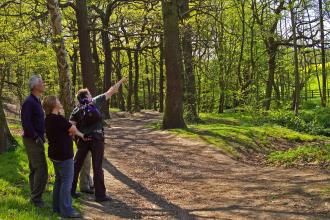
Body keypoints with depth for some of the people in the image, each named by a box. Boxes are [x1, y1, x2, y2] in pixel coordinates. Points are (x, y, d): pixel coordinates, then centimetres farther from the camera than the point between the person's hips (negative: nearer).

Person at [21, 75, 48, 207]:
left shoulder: (36, 101, 14)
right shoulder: (29, 102, -16)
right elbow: (26, 123, -22)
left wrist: (40, 136, 11)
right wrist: (36, 137, -17)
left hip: (36, 140, 10)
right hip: (33, 141, -10)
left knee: (34, 169, 14)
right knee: (41, 169, -10)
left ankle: (35, 197, 22)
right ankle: (36, 198, -3)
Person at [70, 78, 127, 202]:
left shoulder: (77, 110, 3)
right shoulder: (95, 102, 0)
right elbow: (110, 92, 8)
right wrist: (120, 82, 19)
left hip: (83, 139, 2)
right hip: (97, 139, -2)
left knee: (76, 165, 14)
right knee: (97, 167, -1)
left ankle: (71, 190, 20)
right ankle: (100, 195, 1)